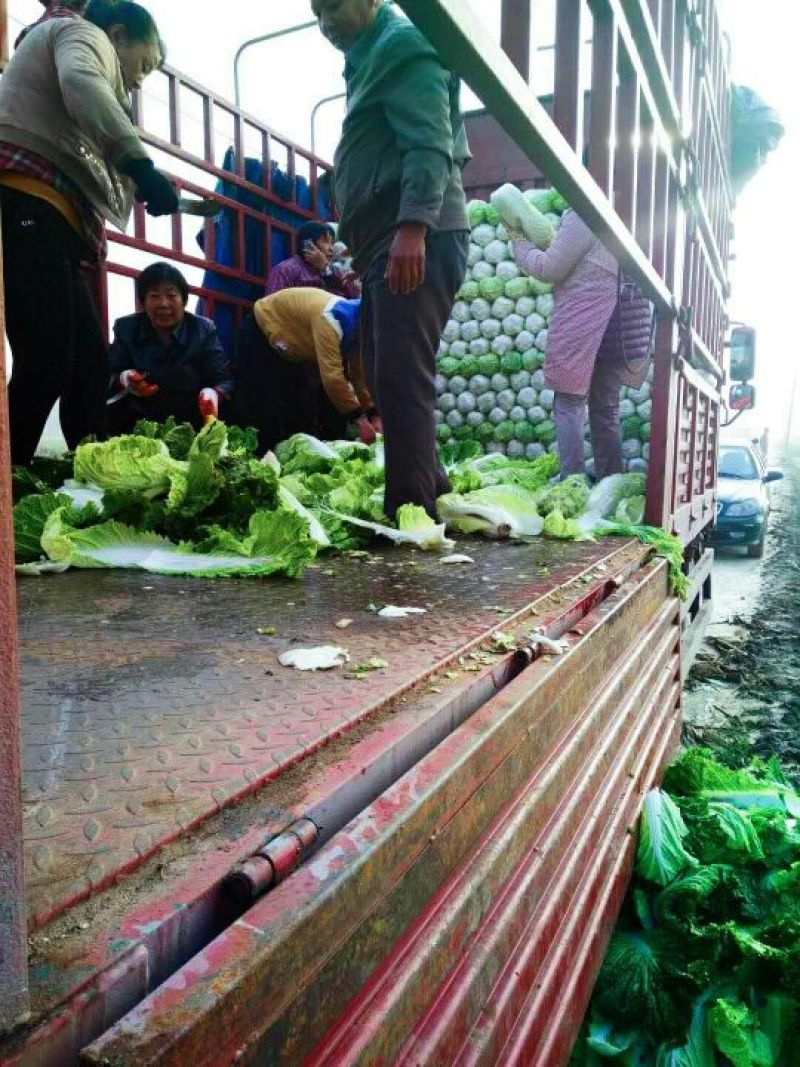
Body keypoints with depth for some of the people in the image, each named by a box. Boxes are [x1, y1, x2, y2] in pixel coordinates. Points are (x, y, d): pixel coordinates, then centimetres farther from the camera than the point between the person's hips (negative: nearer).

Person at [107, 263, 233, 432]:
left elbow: (225, 380, -7)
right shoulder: (126, 328, 5)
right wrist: (124, 381, -21)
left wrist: (212, 394, -30)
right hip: (138, 425, 2)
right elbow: (108, 378, 3)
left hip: (192, 426, -2)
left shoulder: (204, 330, 1)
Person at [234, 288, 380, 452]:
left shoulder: (356, 328, -9)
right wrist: (359, 419, -38)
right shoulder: (331, 318, -37)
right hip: (259, 338, -9)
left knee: (302, 412, 9)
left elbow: (359, 374, -2)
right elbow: (332, 376, -42)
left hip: (288, 350, 9)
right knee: (270, 413, -13)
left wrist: (374, 415, -11)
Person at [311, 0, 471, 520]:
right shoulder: (373, 59, 31)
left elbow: (428, 143, -15)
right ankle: (430, 488, 17)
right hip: (390, 243, 11)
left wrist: (412, 226, -28)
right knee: (387, 377, 10)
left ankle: (411, 511, -13)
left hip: (416, 241, -10)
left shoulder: (403, 42, 1)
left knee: (401, 379, -16)